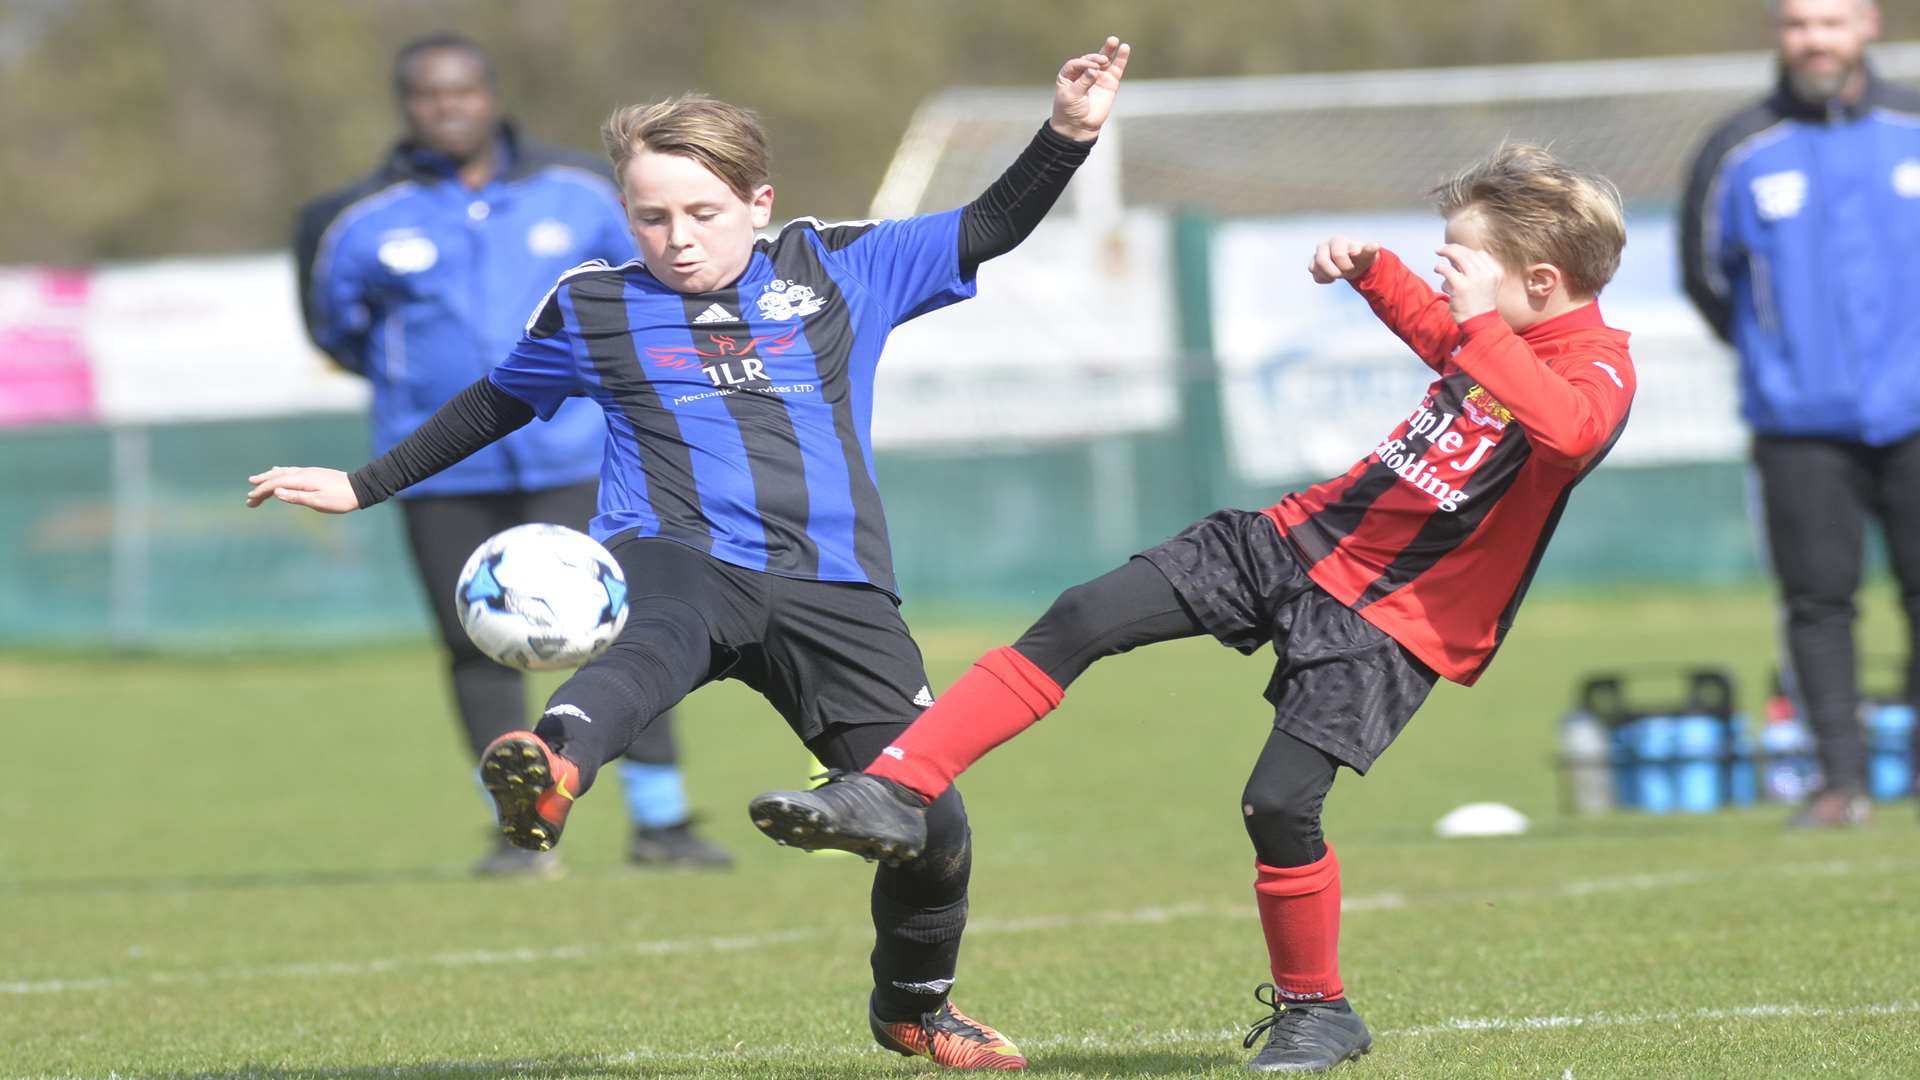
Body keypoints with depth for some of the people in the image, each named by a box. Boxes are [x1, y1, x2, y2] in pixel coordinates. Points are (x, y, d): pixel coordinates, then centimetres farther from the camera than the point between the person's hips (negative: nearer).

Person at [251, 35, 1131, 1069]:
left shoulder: (839, 270, 13)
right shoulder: (594, 306, 12)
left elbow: (989, 230, 20)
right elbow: (495, 404, 28)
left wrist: (1068, 132, 5)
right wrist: (364, 486, 31)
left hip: (831, 587, 2)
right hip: (676, 558, -2)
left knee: (932, 826, -5)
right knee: (653, 643, -42)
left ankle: (913, 1005, 26)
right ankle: (550, 770, -75)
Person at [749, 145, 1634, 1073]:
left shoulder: (1600, 369, -16)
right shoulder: (1489, 339, 9)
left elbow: (1570, 431, -43)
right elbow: (1434, 327, 36)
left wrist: (1483, 321, -38)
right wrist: (1370, 269, 18)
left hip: (1394, 620, -8)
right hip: (1302, 537, 8)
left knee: (1280, 802, -20)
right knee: (1077, 623, -5)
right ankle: (892, 795, -8)